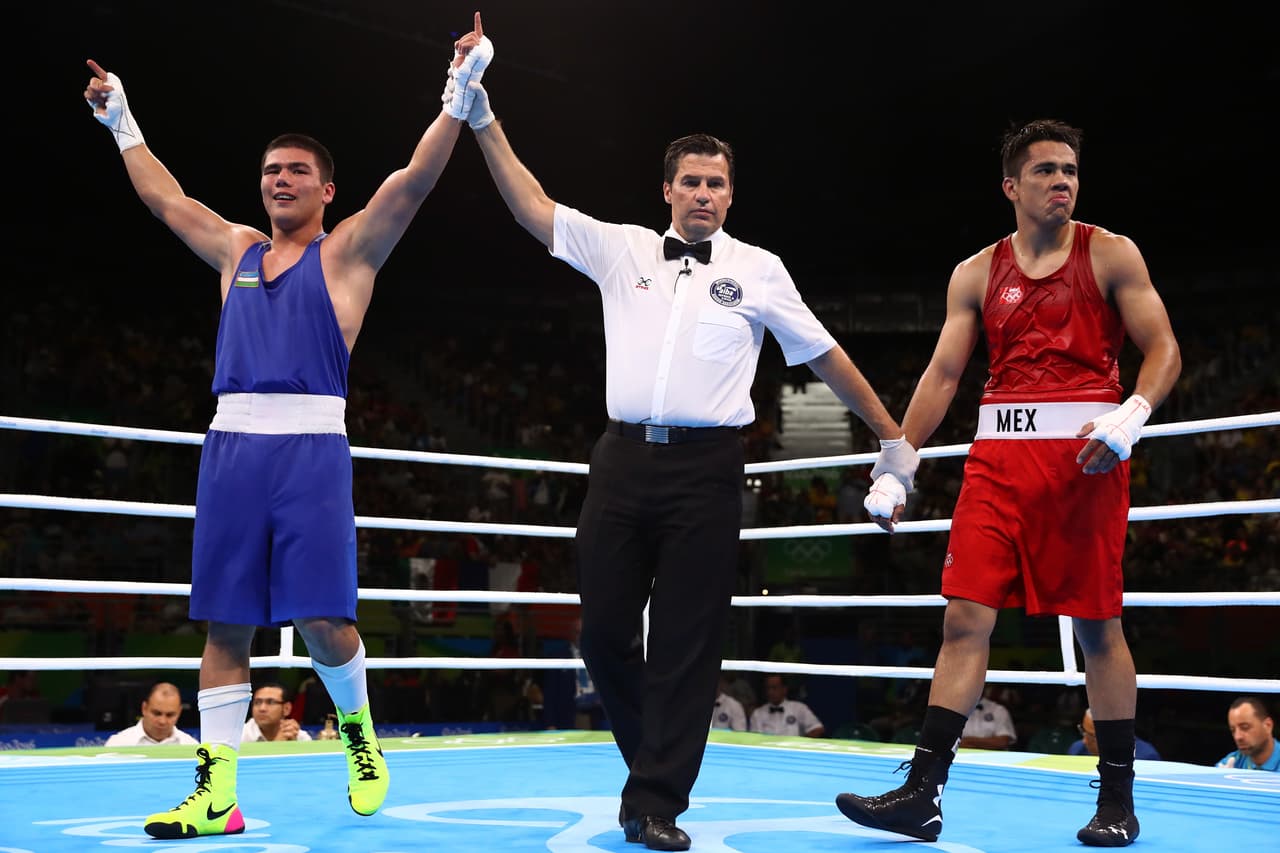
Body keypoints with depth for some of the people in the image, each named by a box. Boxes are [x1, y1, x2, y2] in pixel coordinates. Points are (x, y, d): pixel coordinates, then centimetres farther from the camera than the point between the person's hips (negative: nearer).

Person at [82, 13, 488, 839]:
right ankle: (216, 794, 7)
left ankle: (360, 732, 21)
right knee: (225, 623, 2)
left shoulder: (347, 250, 8)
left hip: (311, 446, -4)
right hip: (232, 445, 5)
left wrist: (458, 98, -6)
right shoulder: (236, 249, 21)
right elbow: (166, 198, 33)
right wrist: (122, 123, 38)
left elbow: (415, 178, -2)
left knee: (322, 617, -8)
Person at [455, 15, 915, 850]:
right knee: (605, 627, 5)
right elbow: (534, 209, 6)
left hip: (706, 467, -2)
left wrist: (893, 436, 14)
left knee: (687, 641, -2)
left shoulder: (758, 270, 8)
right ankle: (649, 758, 28)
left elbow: (825, 353, 12)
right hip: (625, 459, 2)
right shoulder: (621, 249, 11)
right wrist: (485, 121, -2)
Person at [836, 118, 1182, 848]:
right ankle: (924, 794, -1)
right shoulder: (976, 274, 12)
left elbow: (1164, 350, -1)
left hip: (1084, 452, -2)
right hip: (999, 454, 3)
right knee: (966, 618, -3)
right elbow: (941, 375, 11)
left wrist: (1131, 417, -21)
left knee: (1098, 624, 2)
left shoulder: (1111, 255, 4)